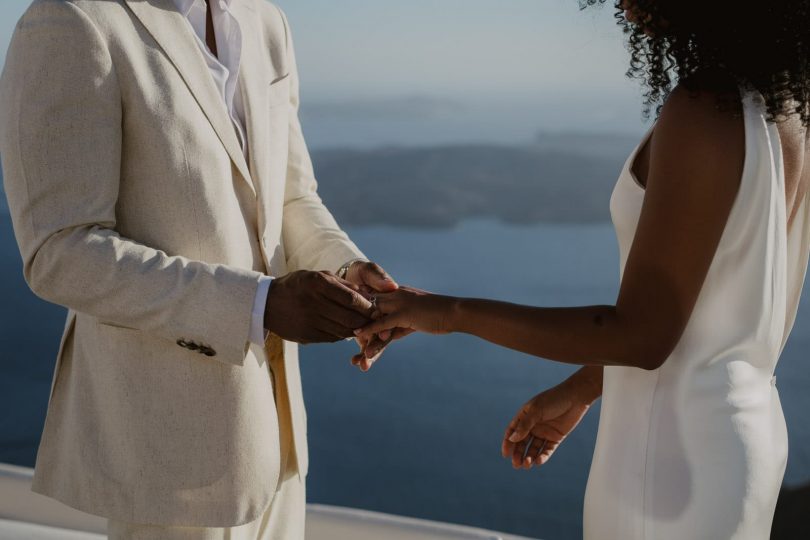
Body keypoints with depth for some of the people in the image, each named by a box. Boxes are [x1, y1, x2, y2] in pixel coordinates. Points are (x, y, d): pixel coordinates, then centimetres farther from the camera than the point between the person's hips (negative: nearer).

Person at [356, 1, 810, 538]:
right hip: (734, 429, 8)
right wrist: (581, 388, 15)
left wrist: (453, 313, -17)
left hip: (677, 454, -8)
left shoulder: (703, 112, -24)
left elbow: (644, 335, -22)